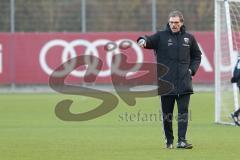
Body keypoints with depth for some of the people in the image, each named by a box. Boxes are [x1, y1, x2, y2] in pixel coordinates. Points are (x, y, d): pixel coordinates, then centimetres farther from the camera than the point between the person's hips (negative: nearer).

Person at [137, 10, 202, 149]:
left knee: (183, 111, -7)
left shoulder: (189, 38, 10)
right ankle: (169, 141, 17)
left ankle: (182, 140, -7)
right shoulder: (161, 36, 3)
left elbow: (197, 56, 21)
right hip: (166, 82, -1)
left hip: (184, 82, 1)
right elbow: (150, 40, -14)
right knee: (167, 114, 6)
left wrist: (192, 69, 6)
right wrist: (143, 40, -38)